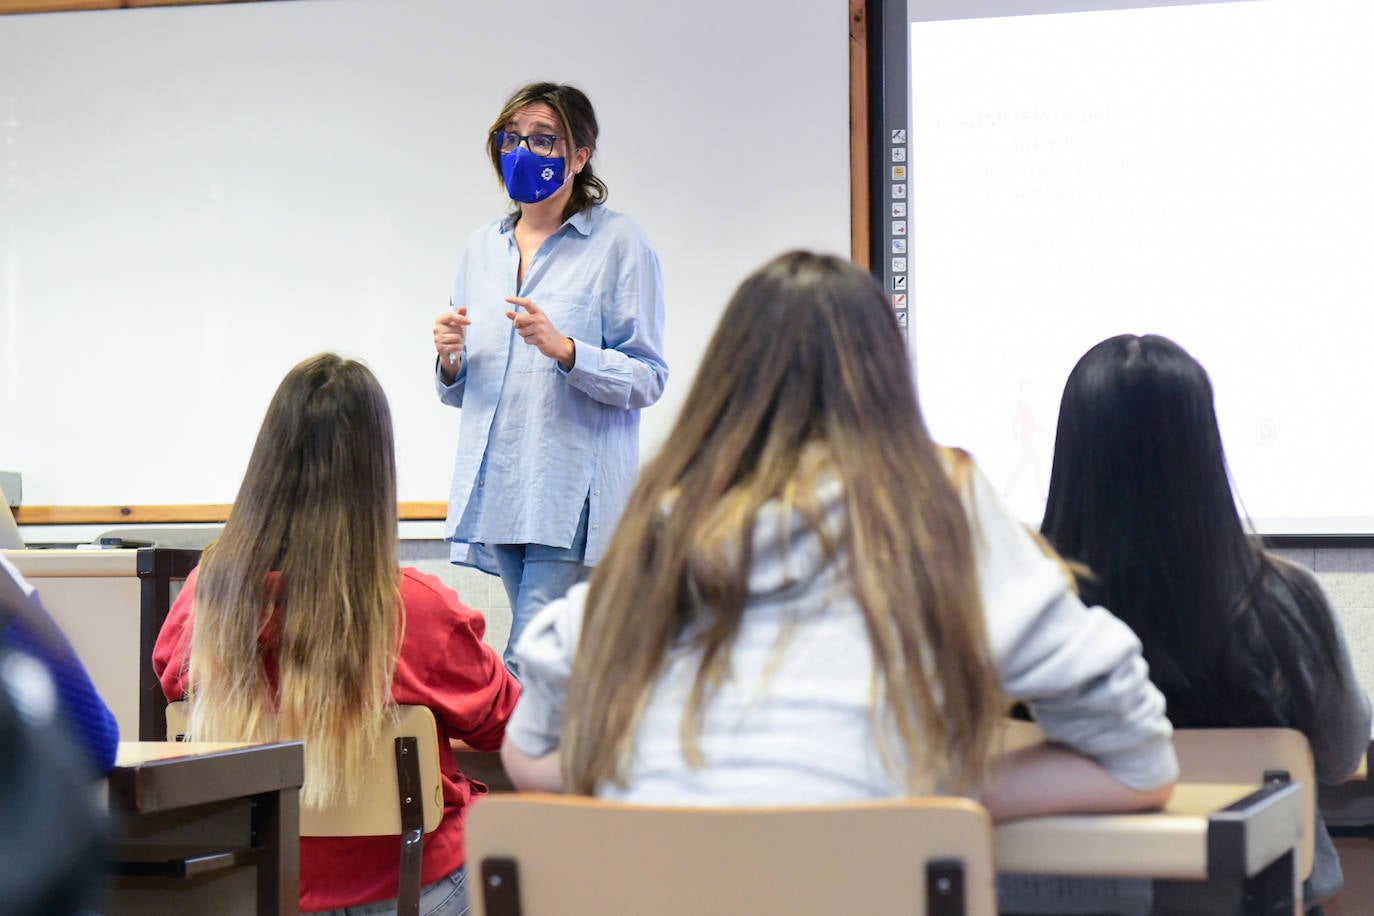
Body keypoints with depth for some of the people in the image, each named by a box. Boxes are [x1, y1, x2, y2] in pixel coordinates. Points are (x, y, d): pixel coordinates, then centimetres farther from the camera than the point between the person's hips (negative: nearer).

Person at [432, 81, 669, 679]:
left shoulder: (618, 242, -2)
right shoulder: (484, 247, 16)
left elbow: (648, 379, -6)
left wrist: (564, 349, -21)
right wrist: (451, 360, -1)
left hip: (572, 492, -6)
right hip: (496, 490, 6)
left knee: (530, 662, -13)